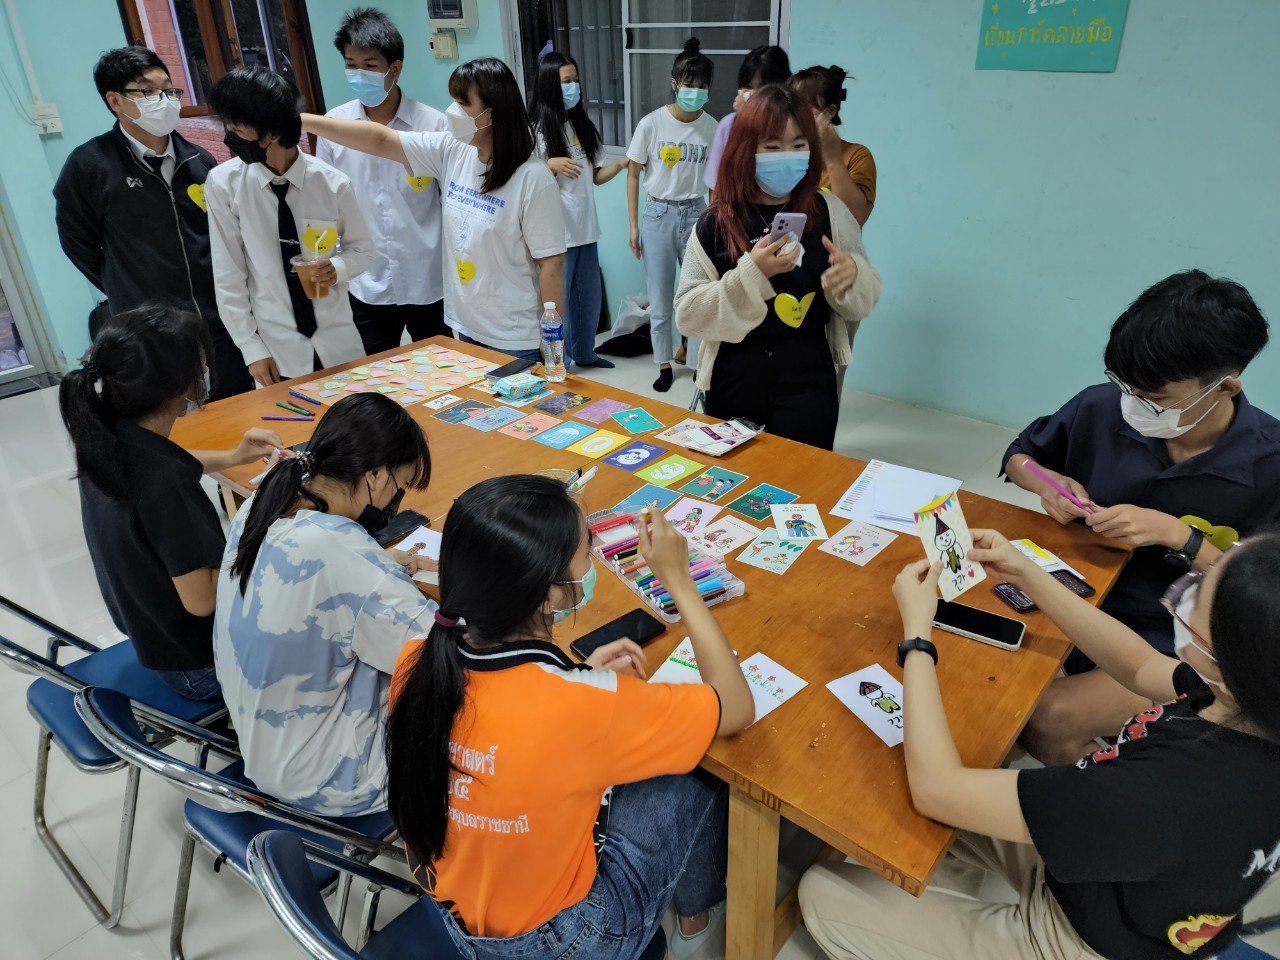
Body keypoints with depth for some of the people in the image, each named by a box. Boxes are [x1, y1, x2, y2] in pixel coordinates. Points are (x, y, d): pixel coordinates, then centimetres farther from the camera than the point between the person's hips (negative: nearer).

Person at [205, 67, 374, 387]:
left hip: (337, 342, 1)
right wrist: (251, 348, -6)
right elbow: (228, 277, -4)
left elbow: (362, 249, 6)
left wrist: (337, 268, -16)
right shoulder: (223, 184, -8)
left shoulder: (333, 183, -9)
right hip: (276, 349, 0)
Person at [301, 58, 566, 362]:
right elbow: (380, 140, 5)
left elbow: (551, 265, -16)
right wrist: (301, 120, 2)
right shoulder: (451, 152, 1)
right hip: (466, 328, 7)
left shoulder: (533, 179, -17)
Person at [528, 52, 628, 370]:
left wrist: (619, 164, -5)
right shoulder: (536, 130, -10)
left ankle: (584, 353, 35)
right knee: (556, 299, 2)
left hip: (586, 228, 7)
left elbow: (595, 176, 12)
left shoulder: (581, 125, 10)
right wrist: (550, 165, -27)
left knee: (588, 296, 17)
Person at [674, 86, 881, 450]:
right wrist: (751, 274, -22)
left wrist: (852, 276, -17)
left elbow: (863, 301, 6)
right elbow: (688, 315, -10)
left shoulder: (829, 213, -1)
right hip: (733, 388, 0)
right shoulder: (715, 224, -5)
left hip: (808, 387, 0)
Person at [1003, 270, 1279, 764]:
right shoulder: (1101, 408, -9)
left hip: (1169, 641, -3)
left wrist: (1177, 534, -25)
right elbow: (1021, 454, 10)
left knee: (1047, 720, -25)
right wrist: (1047, 483, -13)